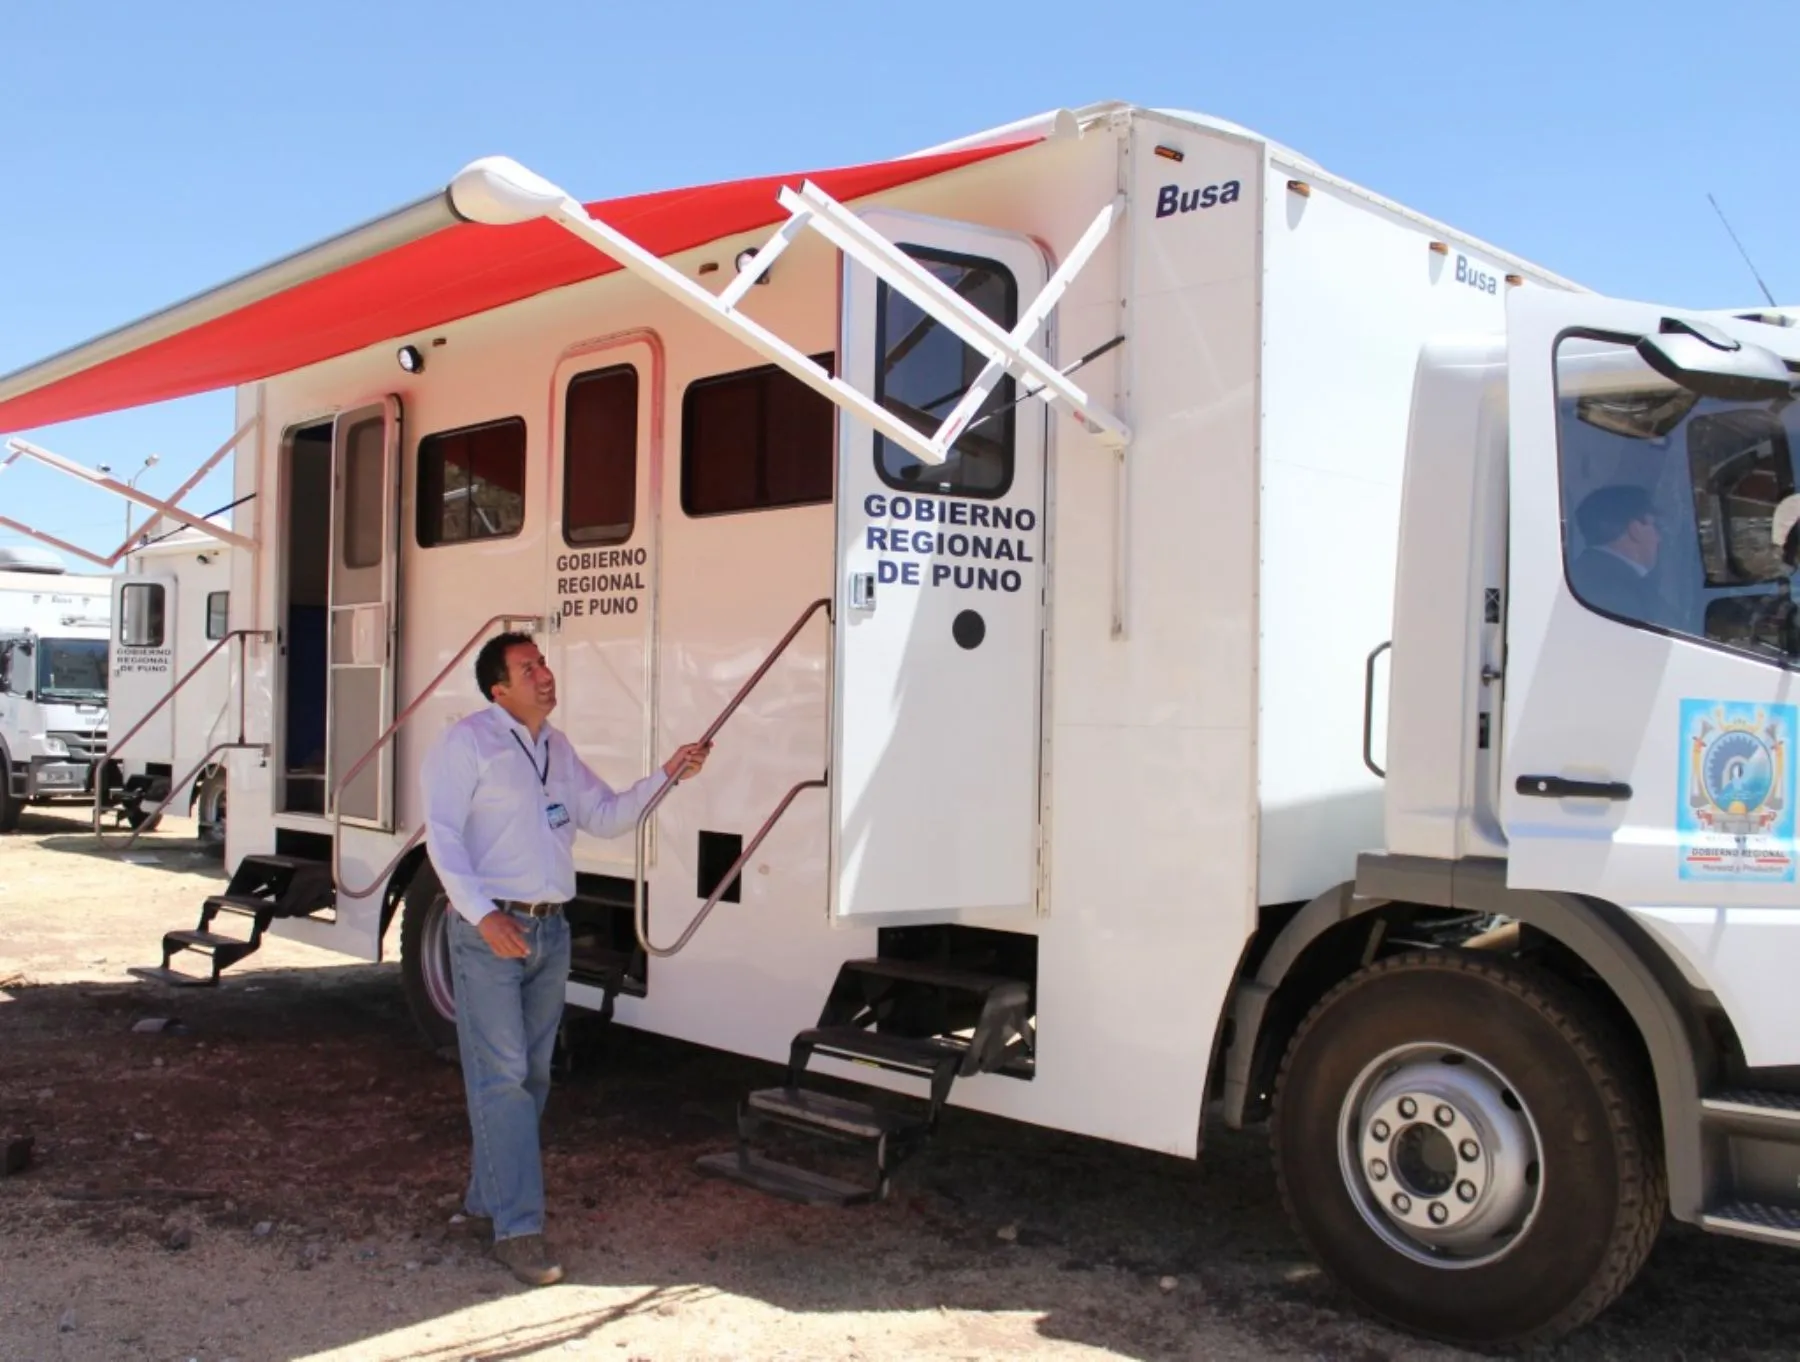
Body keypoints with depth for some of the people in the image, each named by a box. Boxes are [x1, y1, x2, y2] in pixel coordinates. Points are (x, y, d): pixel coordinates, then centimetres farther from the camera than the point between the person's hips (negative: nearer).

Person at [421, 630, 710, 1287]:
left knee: (531, 1076, 12)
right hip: (489, 930, -7)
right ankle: (518, 1228, -5)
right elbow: (442, 834, -13)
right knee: (503, 1077, -8)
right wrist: (482, 913, -22)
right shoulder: (469, 742, -7)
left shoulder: (558, 749, 15)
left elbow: (604, 816, 17)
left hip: (550, 930, 8)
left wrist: (666, 775, 4)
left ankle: (486, 1201, 26)